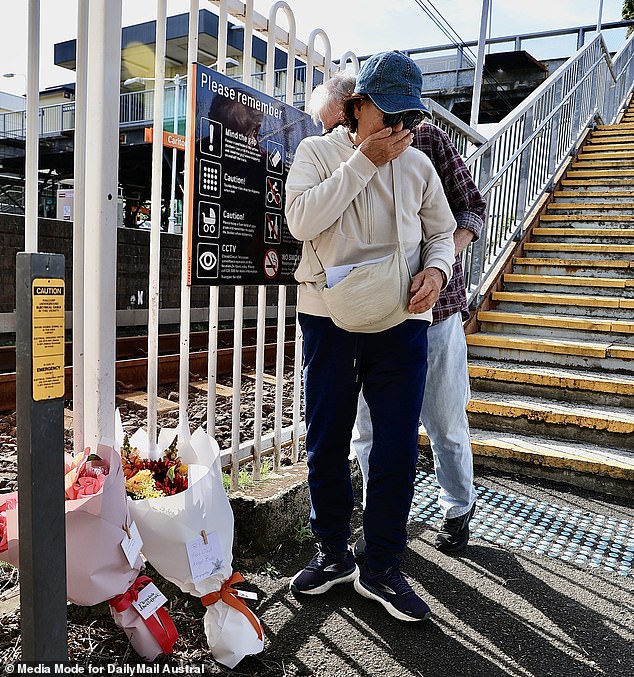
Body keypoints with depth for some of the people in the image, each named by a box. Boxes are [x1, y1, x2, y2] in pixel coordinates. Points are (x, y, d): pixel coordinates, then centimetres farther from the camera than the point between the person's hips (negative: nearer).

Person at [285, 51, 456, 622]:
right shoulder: (319, 151, 4)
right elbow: (302, 220, -12)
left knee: (397, 449, 1)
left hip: (402, 320, 2)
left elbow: (442, 231, 17)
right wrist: (364, 161, -11)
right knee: (326, 444, 8)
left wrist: (436, 270, -5)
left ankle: (381, 569, 20)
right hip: (329, 316, -1)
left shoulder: (418, 164, 11)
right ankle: (333, 554, 30)